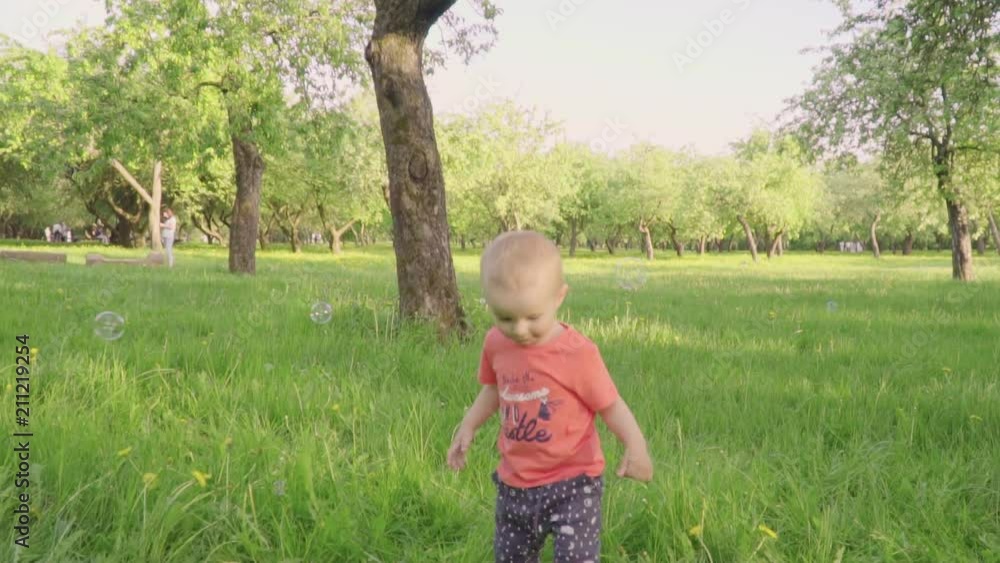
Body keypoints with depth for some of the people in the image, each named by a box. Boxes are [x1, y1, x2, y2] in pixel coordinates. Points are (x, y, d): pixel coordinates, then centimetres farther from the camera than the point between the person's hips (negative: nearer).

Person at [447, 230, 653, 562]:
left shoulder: (578, 352, -20)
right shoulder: (496, 343, -4)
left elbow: (610, 404, -13)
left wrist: (635, 444, -28)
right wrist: (467, 428, 13)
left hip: (572, 483, -5)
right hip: (515, 483, 6)